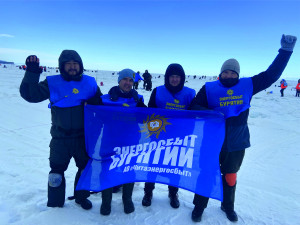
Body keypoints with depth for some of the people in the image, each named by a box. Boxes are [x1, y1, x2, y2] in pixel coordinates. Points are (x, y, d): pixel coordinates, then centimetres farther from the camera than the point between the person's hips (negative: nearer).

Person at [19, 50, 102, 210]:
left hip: (84, 137, 2)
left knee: (86, 169, 16)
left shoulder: (90, 82, 1)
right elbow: (30, 95, -11)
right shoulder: (52, 83, -4)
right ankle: (55, 205, 33)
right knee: (56, 172, 9)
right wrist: (32, 74, -21)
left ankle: (81, 197, 41)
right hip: (60, 139, -1)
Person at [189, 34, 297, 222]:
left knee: (230, 176, 19)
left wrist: (286, 50, 4)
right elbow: (194, 107, -8)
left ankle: (228, 206, 42)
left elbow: (271, 75, 7)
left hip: (237, 143, 3)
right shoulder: (209, 88, -6)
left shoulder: (247, 85, 2)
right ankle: (199, 207, 31)